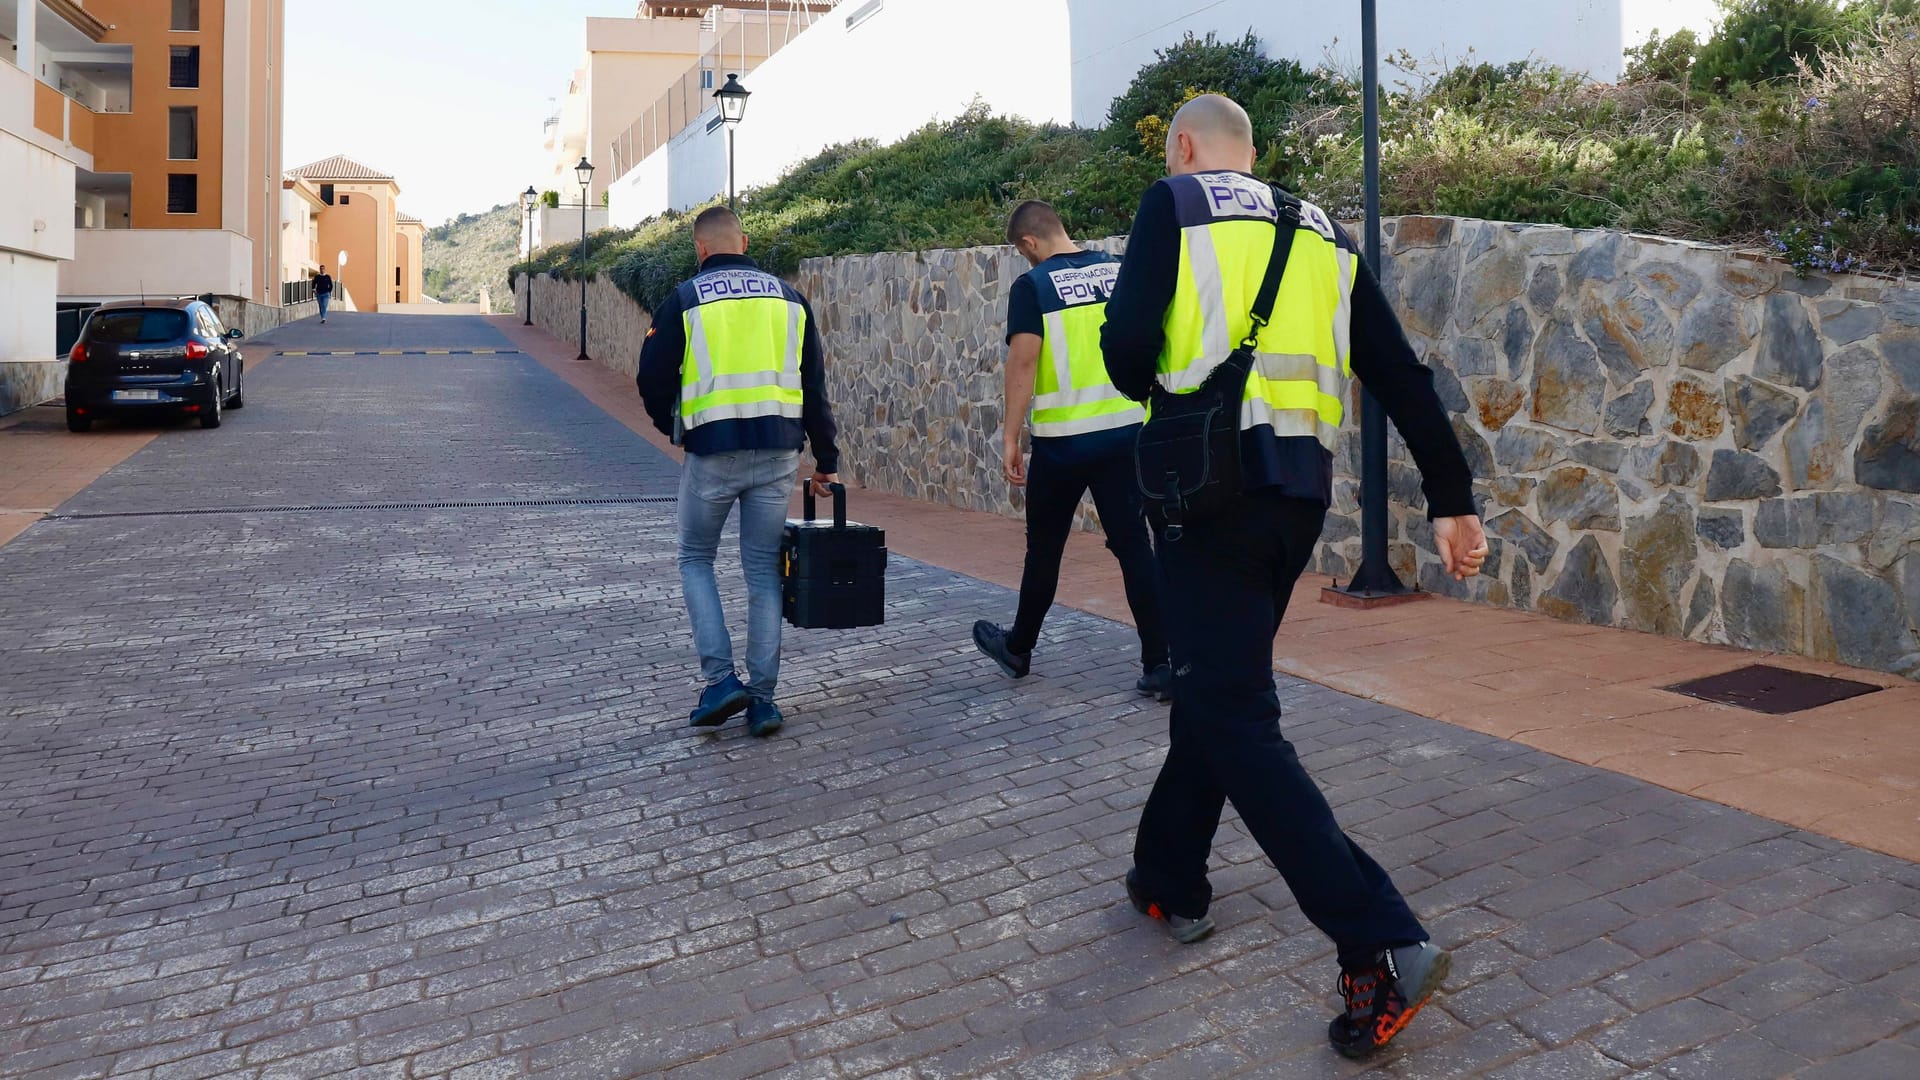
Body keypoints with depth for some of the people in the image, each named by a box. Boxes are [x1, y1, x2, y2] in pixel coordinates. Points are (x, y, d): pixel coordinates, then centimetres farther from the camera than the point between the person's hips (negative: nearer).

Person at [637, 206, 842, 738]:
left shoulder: (686, 300, -1)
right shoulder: (788, 298, 10)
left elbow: (653, 379, 0)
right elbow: (815, 386, 11)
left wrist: (672, 426, 21)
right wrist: (826, 460, 16)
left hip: (713, 453, -3)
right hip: (778, 454, 3)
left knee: (696, 560, 15)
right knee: (764, 570, 10)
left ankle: (721, 679, 3)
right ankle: (763, 698, 10)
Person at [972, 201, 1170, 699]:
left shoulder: (1032, 286, -8)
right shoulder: (1119, 271, 6)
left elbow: (1023, 363, -14)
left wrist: (1010, 438, -10)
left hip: (1062, 440, -4)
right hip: (1125, 430, 4)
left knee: (1044, 547, 12)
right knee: (1133, 545, 5)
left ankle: (1018, 648, 30)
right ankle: (1159, 664, 2)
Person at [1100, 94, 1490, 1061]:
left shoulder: (1175, 204, 3)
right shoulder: (1322, 236, 17)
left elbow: (1126, 347, -9)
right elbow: (1401, 376, 10)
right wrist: (1451, 500, 10)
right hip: (1300, 493, 7)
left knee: (1234, 718, -6)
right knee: (1215, 685, 21)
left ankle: (1383, 946, -13)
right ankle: (1169, 879, 34)